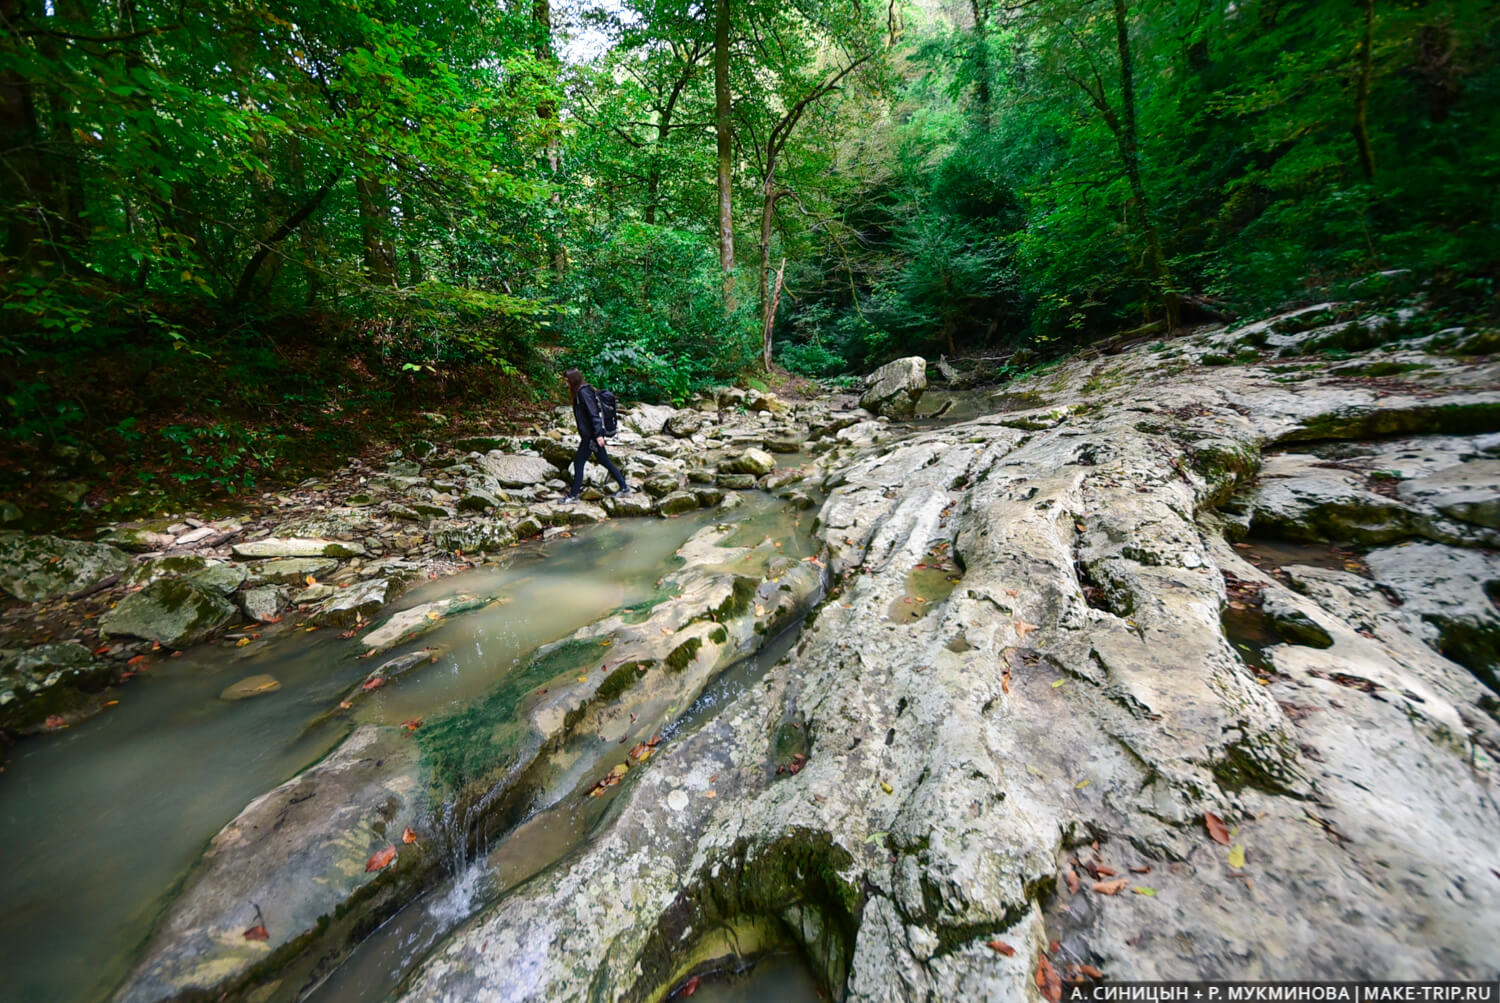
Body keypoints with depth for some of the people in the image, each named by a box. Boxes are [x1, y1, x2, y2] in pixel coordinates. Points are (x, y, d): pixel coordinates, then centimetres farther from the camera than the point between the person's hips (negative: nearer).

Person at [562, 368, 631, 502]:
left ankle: (573, 495, 8)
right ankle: (624, 487, 18)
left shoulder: (583, 392, -15)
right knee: (605, 461, 13)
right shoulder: (580, 392, 15)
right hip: (589, 434, 10)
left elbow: (593, 414, -22)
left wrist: (598, 434, -26)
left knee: (578, 462, -1)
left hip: (591, 435, -10)